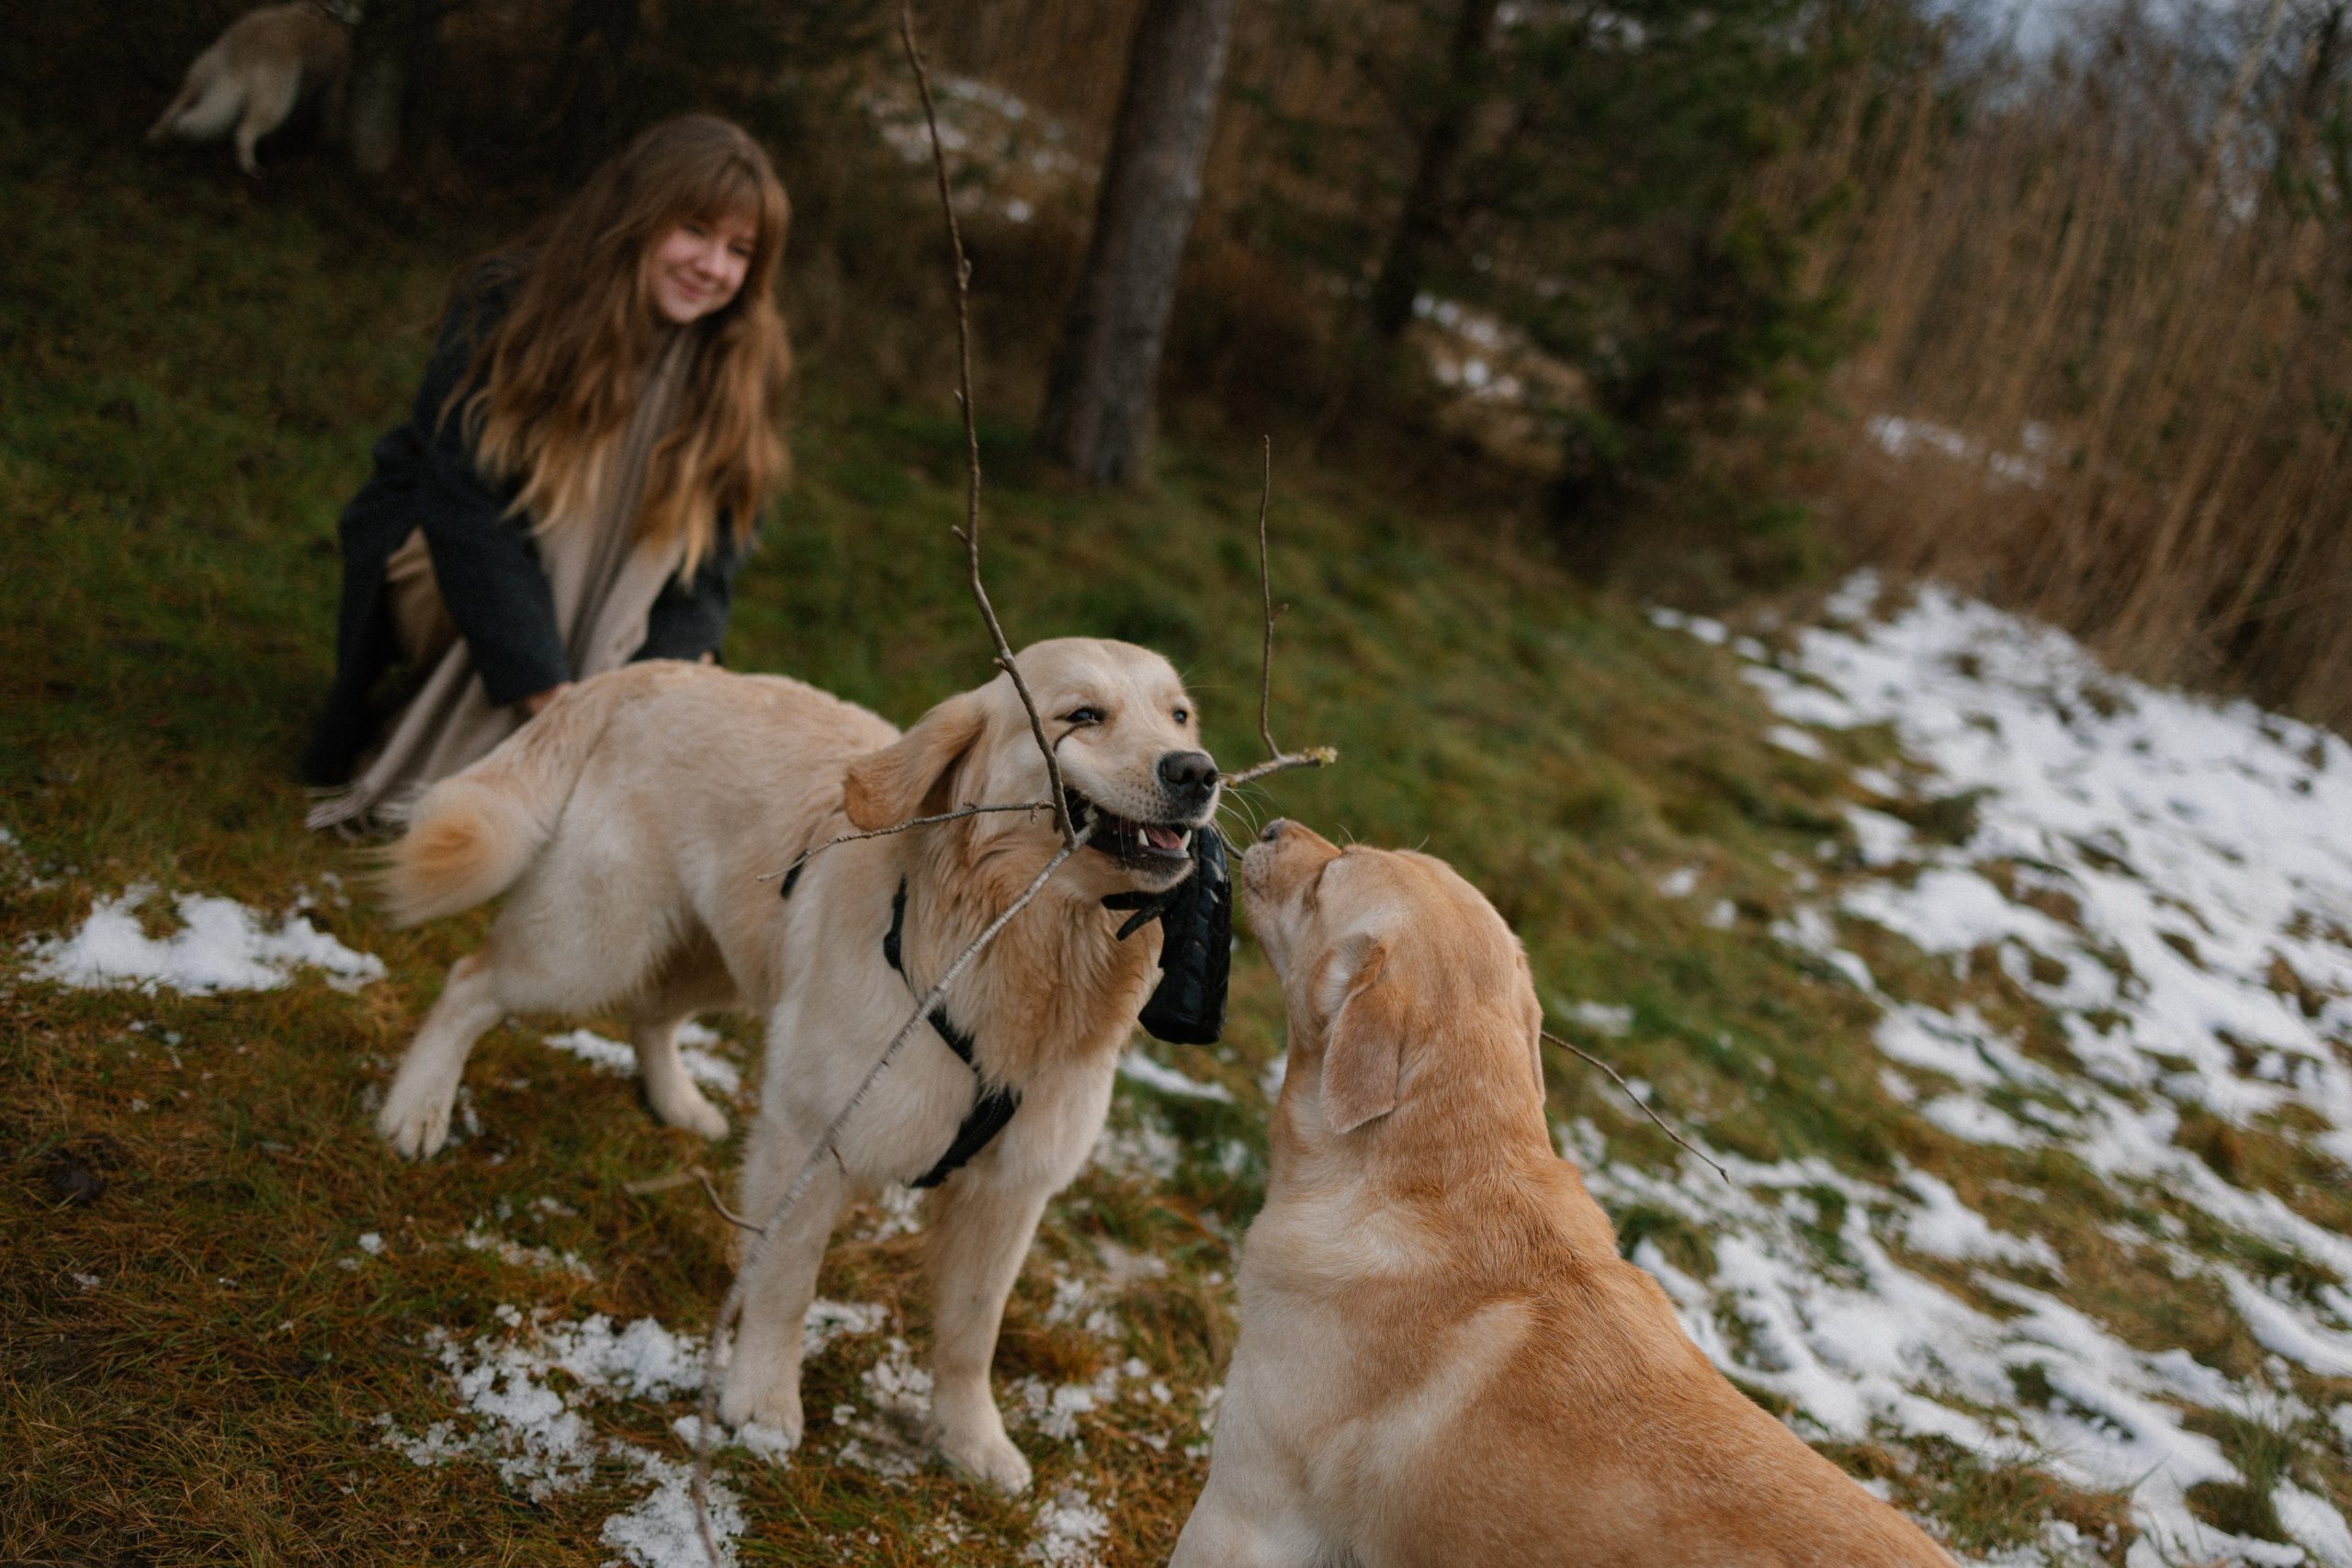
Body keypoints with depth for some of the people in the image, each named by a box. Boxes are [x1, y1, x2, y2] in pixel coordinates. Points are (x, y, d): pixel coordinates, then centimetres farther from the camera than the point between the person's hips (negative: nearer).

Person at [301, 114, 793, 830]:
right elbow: (466, 509, -27)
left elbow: (711, 557, -12)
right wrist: (550, 695, -35)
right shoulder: (505, 307, -21)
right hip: (439, 562, -3)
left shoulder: (740, 365, -11)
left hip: (604, 613, 3)